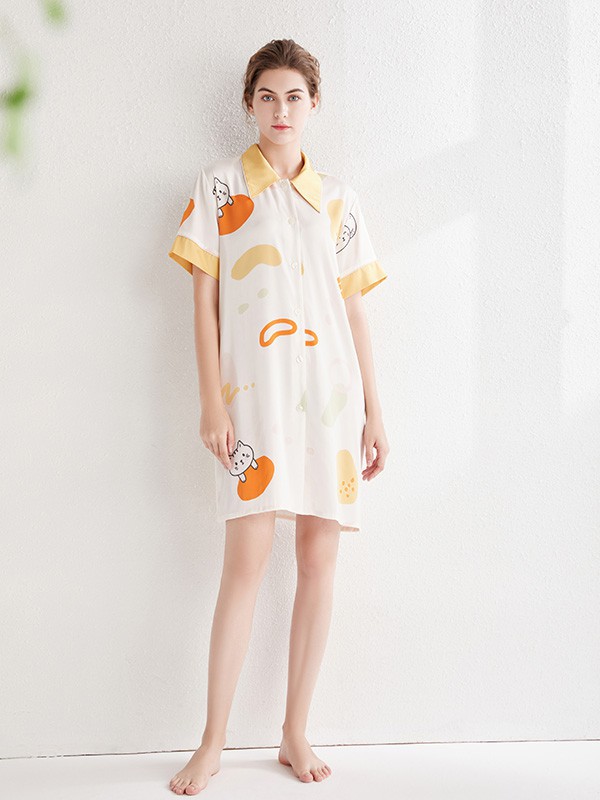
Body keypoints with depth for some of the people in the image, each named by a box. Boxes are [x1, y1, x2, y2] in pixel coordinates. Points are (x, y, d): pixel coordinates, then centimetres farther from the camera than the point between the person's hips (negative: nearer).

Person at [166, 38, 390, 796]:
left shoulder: (337, 198, 14)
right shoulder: (219, 185, 6)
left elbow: (355, 310, 13)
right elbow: (203, 301, 1)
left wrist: (374, 412, 8)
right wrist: (211, 402, -7)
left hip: (331, 393, 3)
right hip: (254, 393, -3)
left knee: (319, 562, 4)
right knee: (245, 564, -7)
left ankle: (295, 732, 16)